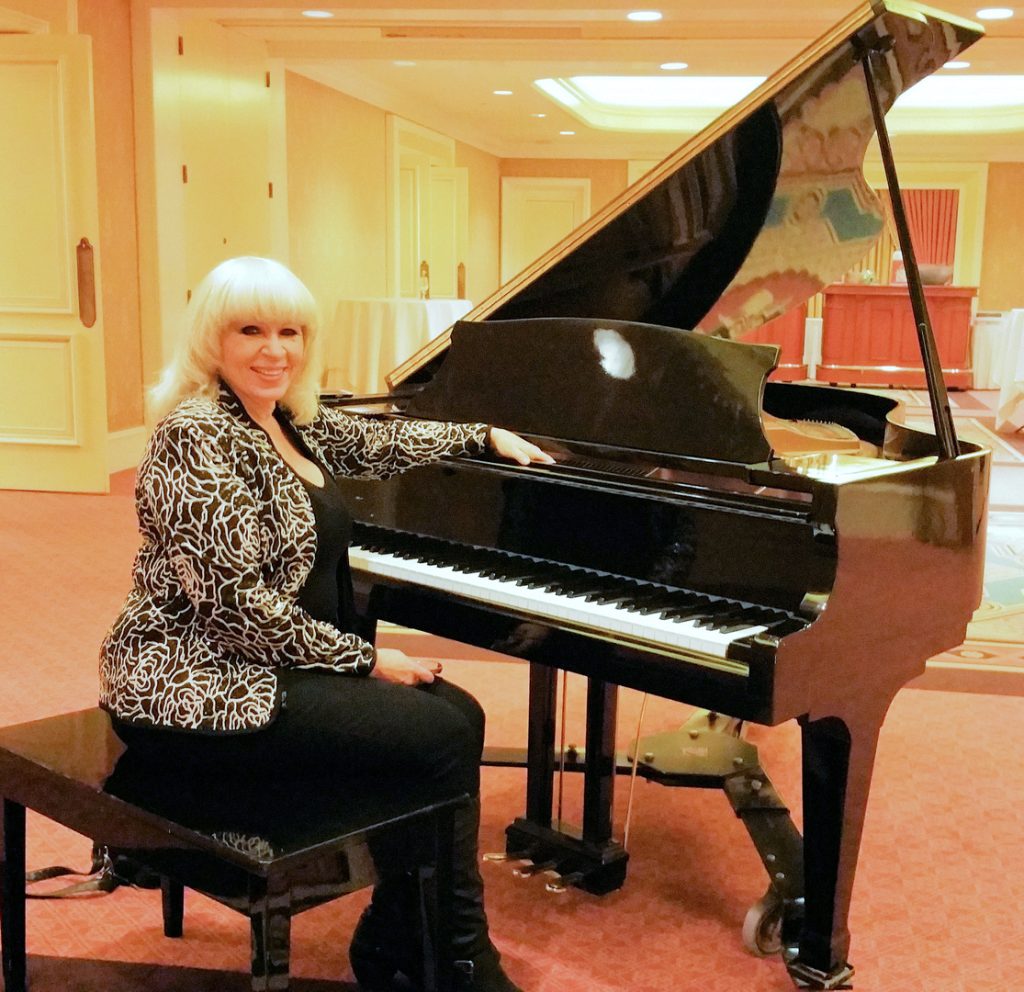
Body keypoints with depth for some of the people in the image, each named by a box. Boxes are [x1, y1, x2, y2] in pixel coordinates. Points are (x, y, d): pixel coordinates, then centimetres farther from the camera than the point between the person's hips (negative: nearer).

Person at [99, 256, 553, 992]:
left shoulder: (285, 421, 8)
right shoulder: (198, 436, -19)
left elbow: (378, 442, 25)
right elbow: (236, 603, -24)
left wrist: (488, 436, 31)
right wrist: (367, 660, -16)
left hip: (267, 660, 9)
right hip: (204, 687, -9)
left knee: (457, 712, 3)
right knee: (441, 736, -13)